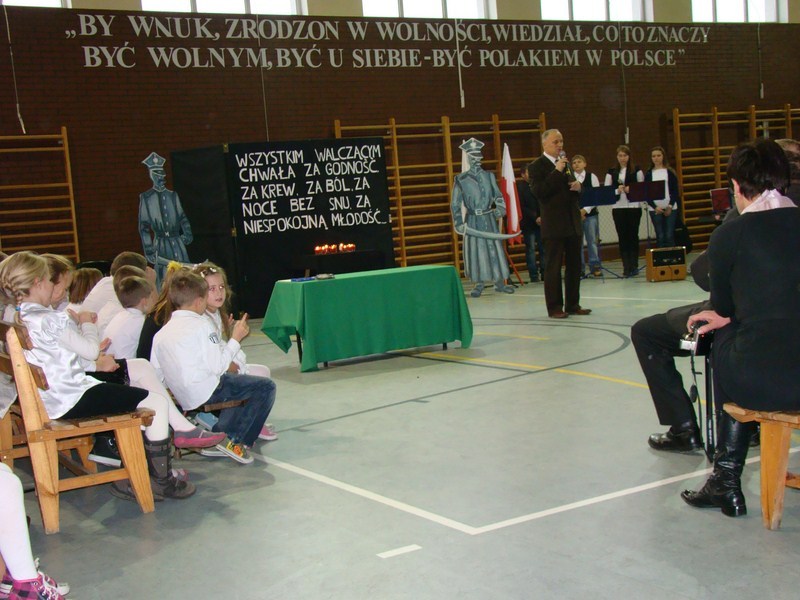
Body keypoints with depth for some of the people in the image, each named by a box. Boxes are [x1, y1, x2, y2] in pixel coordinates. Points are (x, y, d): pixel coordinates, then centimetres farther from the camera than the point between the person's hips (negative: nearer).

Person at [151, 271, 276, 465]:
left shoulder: (161, 333, 7)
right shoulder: (201, 325, -13)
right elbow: (217, 366, -17)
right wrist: (235, 339, -5)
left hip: (182, 397, 9)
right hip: (205, 392, -9)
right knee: (266, 387, -2)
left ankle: (219, 433, 28)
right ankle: (234, 439, -2)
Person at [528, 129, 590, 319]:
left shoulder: (566, 164, 17)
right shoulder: (536, 166, -5)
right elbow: (538, 191, -19)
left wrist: (578, 187, 1)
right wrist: (557, 171, -20)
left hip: (573, 223, 7)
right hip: (554, 225, -7)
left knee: (574, 266, 10)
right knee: (553, 267, -1)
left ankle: (573, 304, 18)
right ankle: (555, 308, 4)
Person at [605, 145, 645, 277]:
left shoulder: (636, 171, 6)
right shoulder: (611, 172, 10)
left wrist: (631, 189, -12)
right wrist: (617, 191, -12)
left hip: (634, 207, -1)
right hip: (617, 207, 1)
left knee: (633, 235, -1)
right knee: (622, 237, 0)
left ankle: (634, 266, 5)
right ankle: (626, 267, 3)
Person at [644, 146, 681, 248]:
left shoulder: (670, 172, 6)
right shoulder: (648, 174, 8)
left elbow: (675, 191, 4)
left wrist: (670, 206, -8)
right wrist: (655, 207, -9)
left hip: (670, 208, 0)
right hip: (655, 209, 1)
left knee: (669, 236, -4)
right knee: (660, 237, -2)